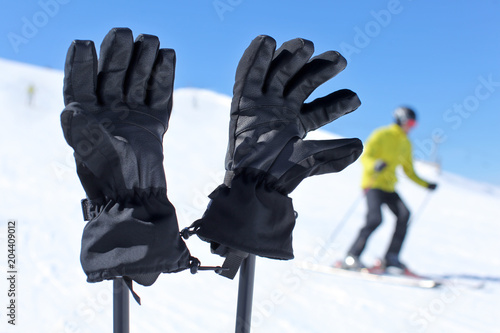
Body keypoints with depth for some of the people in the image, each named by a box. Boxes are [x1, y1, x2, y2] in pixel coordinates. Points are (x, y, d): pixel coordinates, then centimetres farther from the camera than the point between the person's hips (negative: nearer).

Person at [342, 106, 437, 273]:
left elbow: (409, 171, 24)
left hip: (389, 187, 7)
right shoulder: (382, 135, -4)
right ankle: (351, 256, -17)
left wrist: (426, 184, 18)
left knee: (404, 214, -15)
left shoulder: (406, 143, 17)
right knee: (375, 219, -23)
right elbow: (365, 157, -13)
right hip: (373, 184, -7)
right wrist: (374, 165, -33)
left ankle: (391, 257, -10)